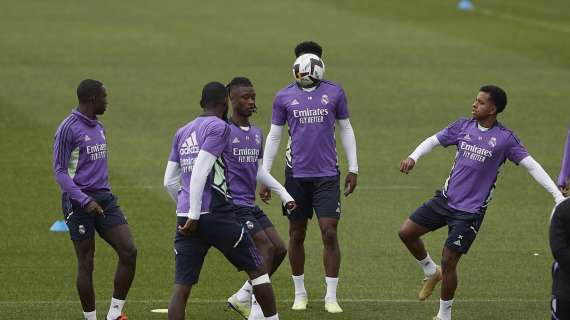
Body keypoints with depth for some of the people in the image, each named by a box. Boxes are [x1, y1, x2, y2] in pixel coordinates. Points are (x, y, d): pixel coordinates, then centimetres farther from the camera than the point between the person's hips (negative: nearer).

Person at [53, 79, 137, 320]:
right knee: (86, 264, -1)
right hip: (79, 204, -7)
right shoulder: (68, 129, -10)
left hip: (104, 199, 7)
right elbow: (60, 172, -12)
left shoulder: (98, 128, 15)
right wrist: (85, 201, -20)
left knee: (129, 252, -6)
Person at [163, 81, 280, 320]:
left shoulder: (182, 133, 17)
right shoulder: (219, 127, -5)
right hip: (215, 215, -6)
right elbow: (200, 172, -15)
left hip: (187, 217, 6)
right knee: (257, 269, 10)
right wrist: (194, 215, -16)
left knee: (181, 288, 1)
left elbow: (169, 181, 18)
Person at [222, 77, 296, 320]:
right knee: (266, 247, -16)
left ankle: (242, 298, 15)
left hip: (250, 205, 8)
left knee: (279, 249, 3)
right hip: (233, 205, -8)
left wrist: (284, 194, 22)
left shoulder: (256, 133, 15)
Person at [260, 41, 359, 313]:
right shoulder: (284, 96, 2)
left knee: (330, 233, -8)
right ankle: (300, 293, 21)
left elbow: (346, 130, 10)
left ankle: (331, 297, -2)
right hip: (296, 175, 1)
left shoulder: (334, 93, 2)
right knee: (297, 235, 7)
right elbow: (273, 136, 7)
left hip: (327, 175, -1)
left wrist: (353, 168, 7)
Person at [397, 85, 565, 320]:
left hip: (471, 210, -5)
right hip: (446, 199, 5)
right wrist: (413, 157, -10)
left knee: (448, 262, -6)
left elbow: (531, 166, -12)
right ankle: (431, 272, 28)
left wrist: (559, 197, -19)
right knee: (407, 232, 1)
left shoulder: (505, 138, -12)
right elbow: (433, 141, 9)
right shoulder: (463, 126, 1)